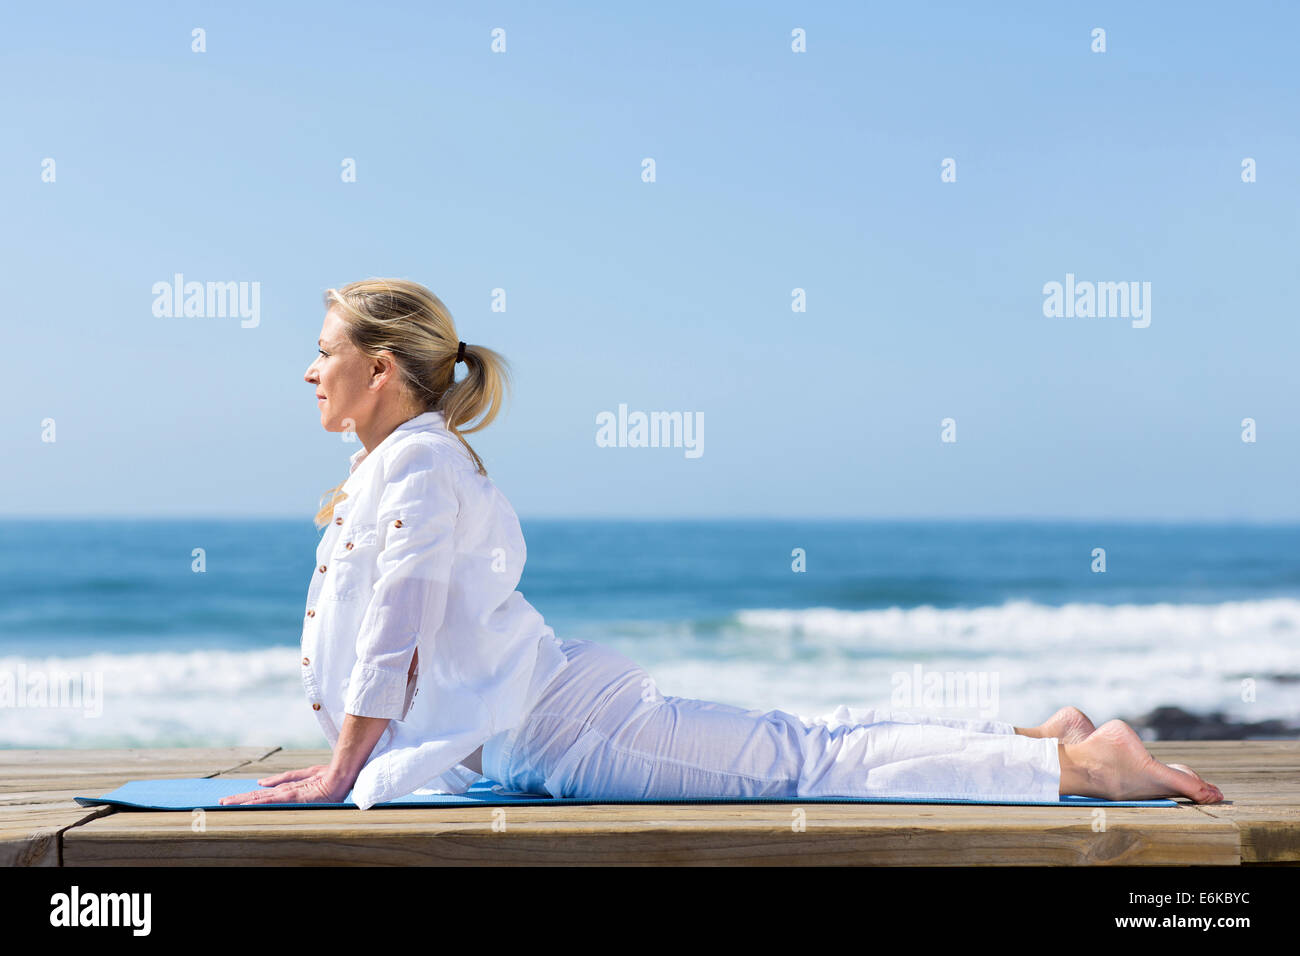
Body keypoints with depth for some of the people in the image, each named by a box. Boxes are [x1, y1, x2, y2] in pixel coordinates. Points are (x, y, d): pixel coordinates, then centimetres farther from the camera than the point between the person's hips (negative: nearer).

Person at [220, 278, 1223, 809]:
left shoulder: (417, 462, -12)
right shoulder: (404, 465, 19)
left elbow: (398, 628, -18)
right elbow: (383, 635, 27)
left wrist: (339, 778, -15)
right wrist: (344, 758, 25)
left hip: (563, 730, -9)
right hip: (548, 722, 9)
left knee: (805, 761, -11)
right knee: (805, 751, 9)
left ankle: (1073, 761, -13)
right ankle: (1051, 744, 11)